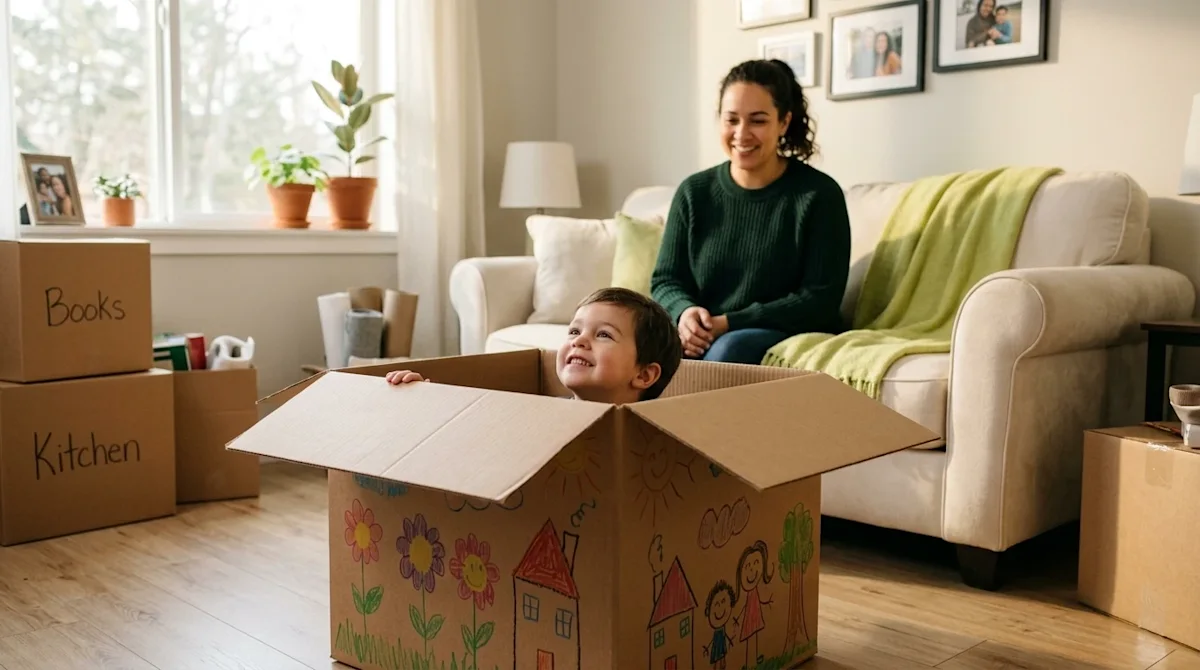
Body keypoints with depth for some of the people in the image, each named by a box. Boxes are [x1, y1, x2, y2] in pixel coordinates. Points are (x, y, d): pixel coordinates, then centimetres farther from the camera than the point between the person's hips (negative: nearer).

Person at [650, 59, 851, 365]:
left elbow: (820, 300, -10)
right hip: (703, 339, 3)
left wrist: (729, 324, -19)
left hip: (794, 339, -3)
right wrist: (684, 312, -17)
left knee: (729, 349, -36)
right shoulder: (694, 192, 7)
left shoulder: (818, 194, -4)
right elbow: (665, 280, 9)